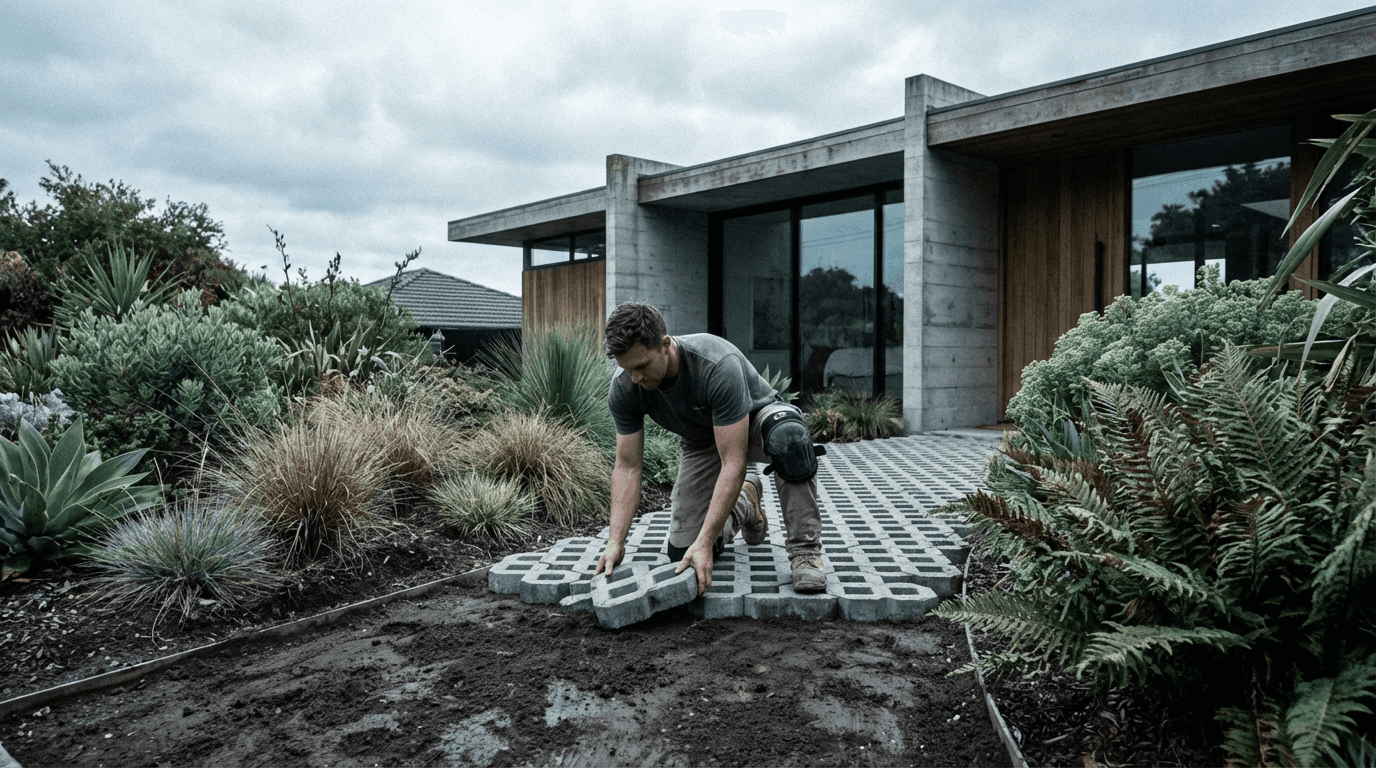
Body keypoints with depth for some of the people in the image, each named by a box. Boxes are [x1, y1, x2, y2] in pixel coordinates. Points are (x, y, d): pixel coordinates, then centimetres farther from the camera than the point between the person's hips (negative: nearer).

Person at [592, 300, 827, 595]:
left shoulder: (718, 366, -40)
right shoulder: (624, 388, -24)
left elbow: (734, 463, -39)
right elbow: (628, 466, -16)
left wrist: (704, 543, -43)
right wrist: (615, 541, -25)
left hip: (756, 417, -4)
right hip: (702, 443, 5)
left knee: (788, 436, -43)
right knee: (682, 553, -6)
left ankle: (804, 550, -26)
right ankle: (744, 504, 25)